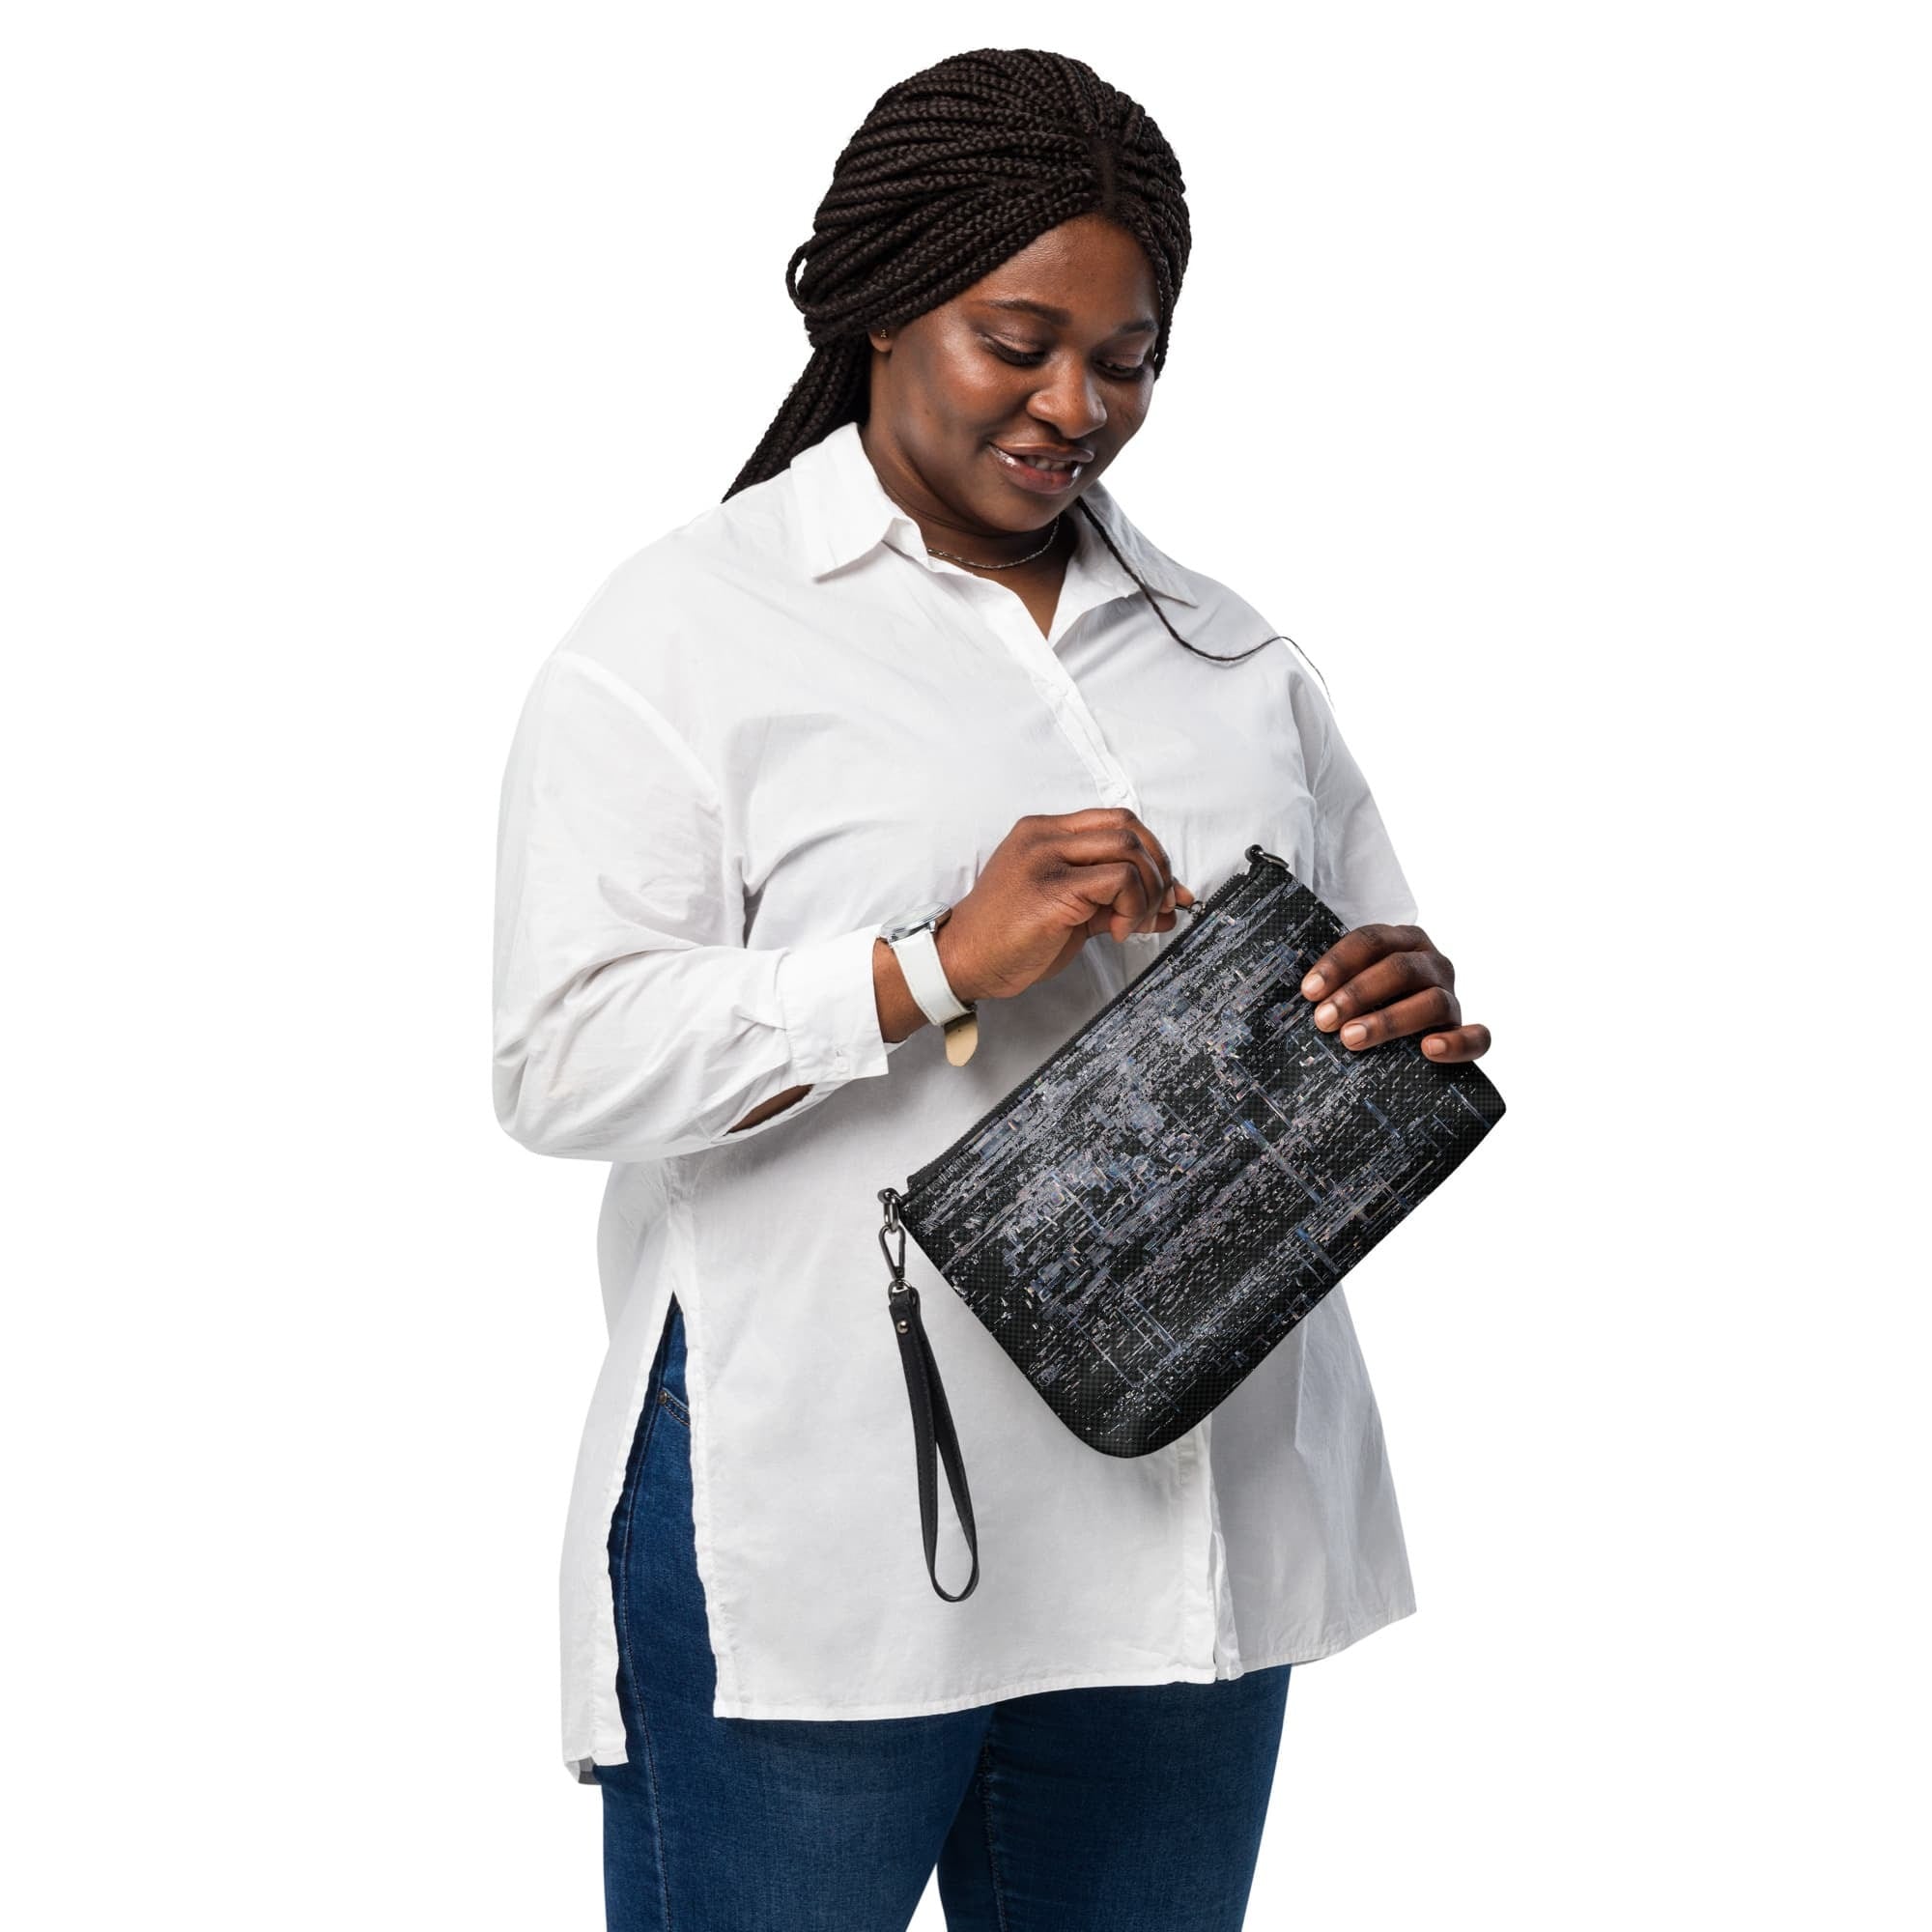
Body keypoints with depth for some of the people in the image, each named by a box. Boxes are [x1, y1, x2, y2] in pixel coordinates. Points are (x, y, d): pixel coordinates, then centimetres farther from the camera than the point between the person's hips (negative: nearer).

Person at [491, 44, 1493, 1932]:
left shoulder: (1228, 653, 15)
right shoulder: (686, 631, -2)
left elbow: (1362, 1002, 19)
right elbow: (564, 1062, -11)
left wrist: (1407, 1016, -6)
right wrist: (939, 967, -22)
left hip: (1186, 1534, 5)